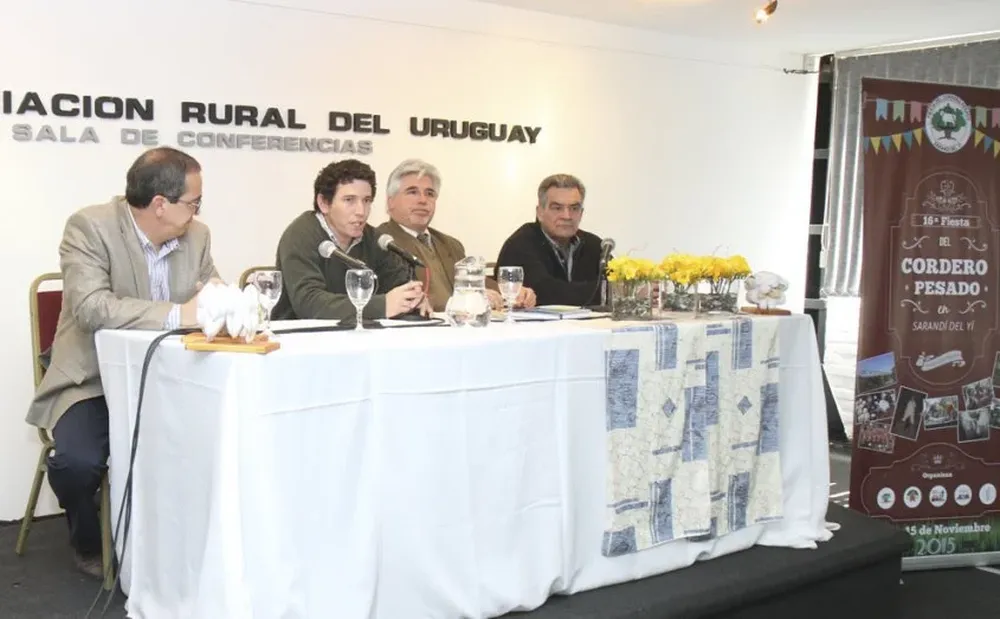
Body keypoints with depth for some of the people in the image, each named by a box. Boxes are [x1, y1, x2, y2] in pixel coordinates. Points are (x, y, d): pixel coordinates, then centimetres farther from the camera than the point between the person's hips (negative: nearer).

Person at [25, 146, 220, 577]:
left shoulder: (196, 236, 2)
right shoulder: (90, 227, -15)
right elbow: (91, 306, -29)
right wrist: (177, 314, -36)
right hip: (94, 381, -4)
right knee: (77, 461, -30)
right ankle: (89, 543, 7)